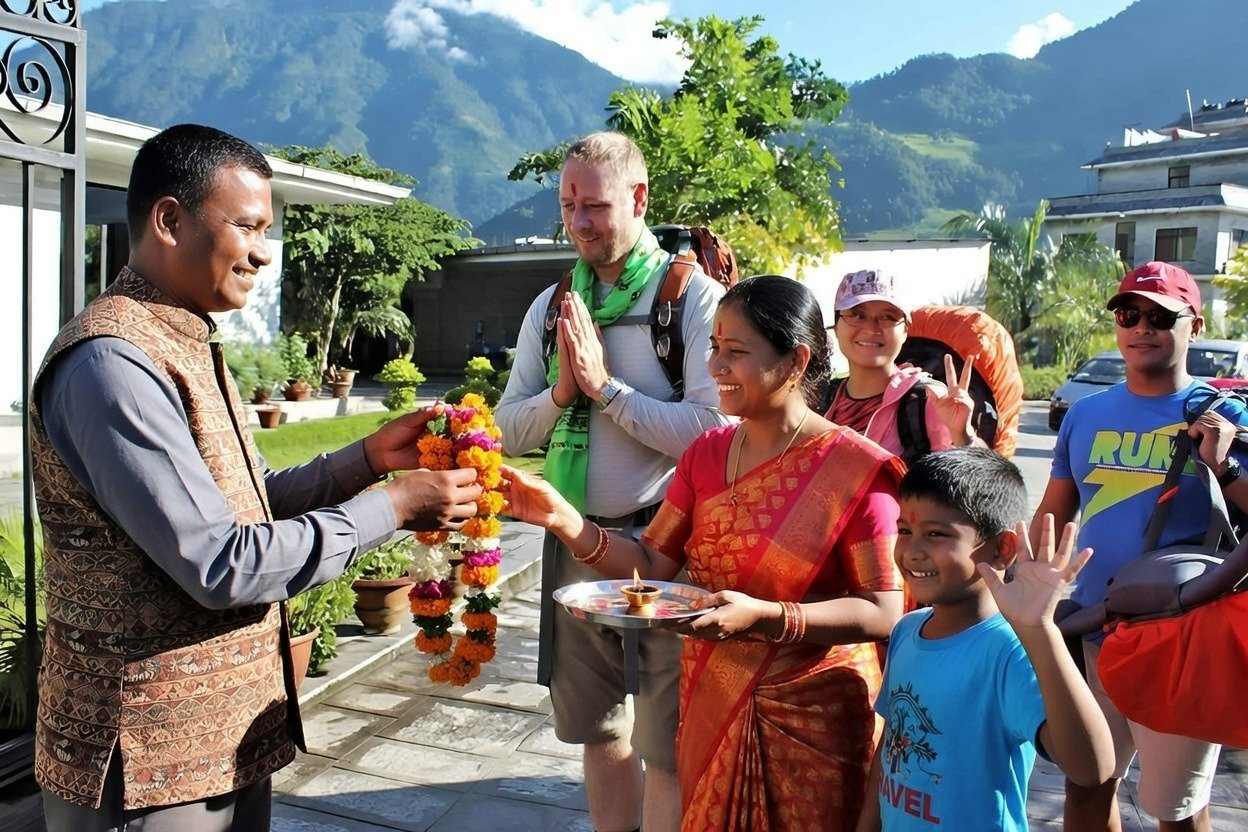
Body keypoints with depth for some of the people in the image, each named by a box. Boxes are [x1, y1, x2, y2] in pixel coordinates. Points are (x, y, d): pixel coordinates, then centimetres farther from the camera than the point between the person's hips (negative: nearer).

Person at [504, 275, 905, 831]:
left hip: (813, 718, -5)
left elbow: (884, 612, -17)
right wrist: (562, 518, -14)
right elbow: (651, 567, -1)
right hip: (711, 706, 5)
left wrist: (764, 616, -29)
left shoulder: (856, 469, -17)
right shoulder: (707, 453, 0)